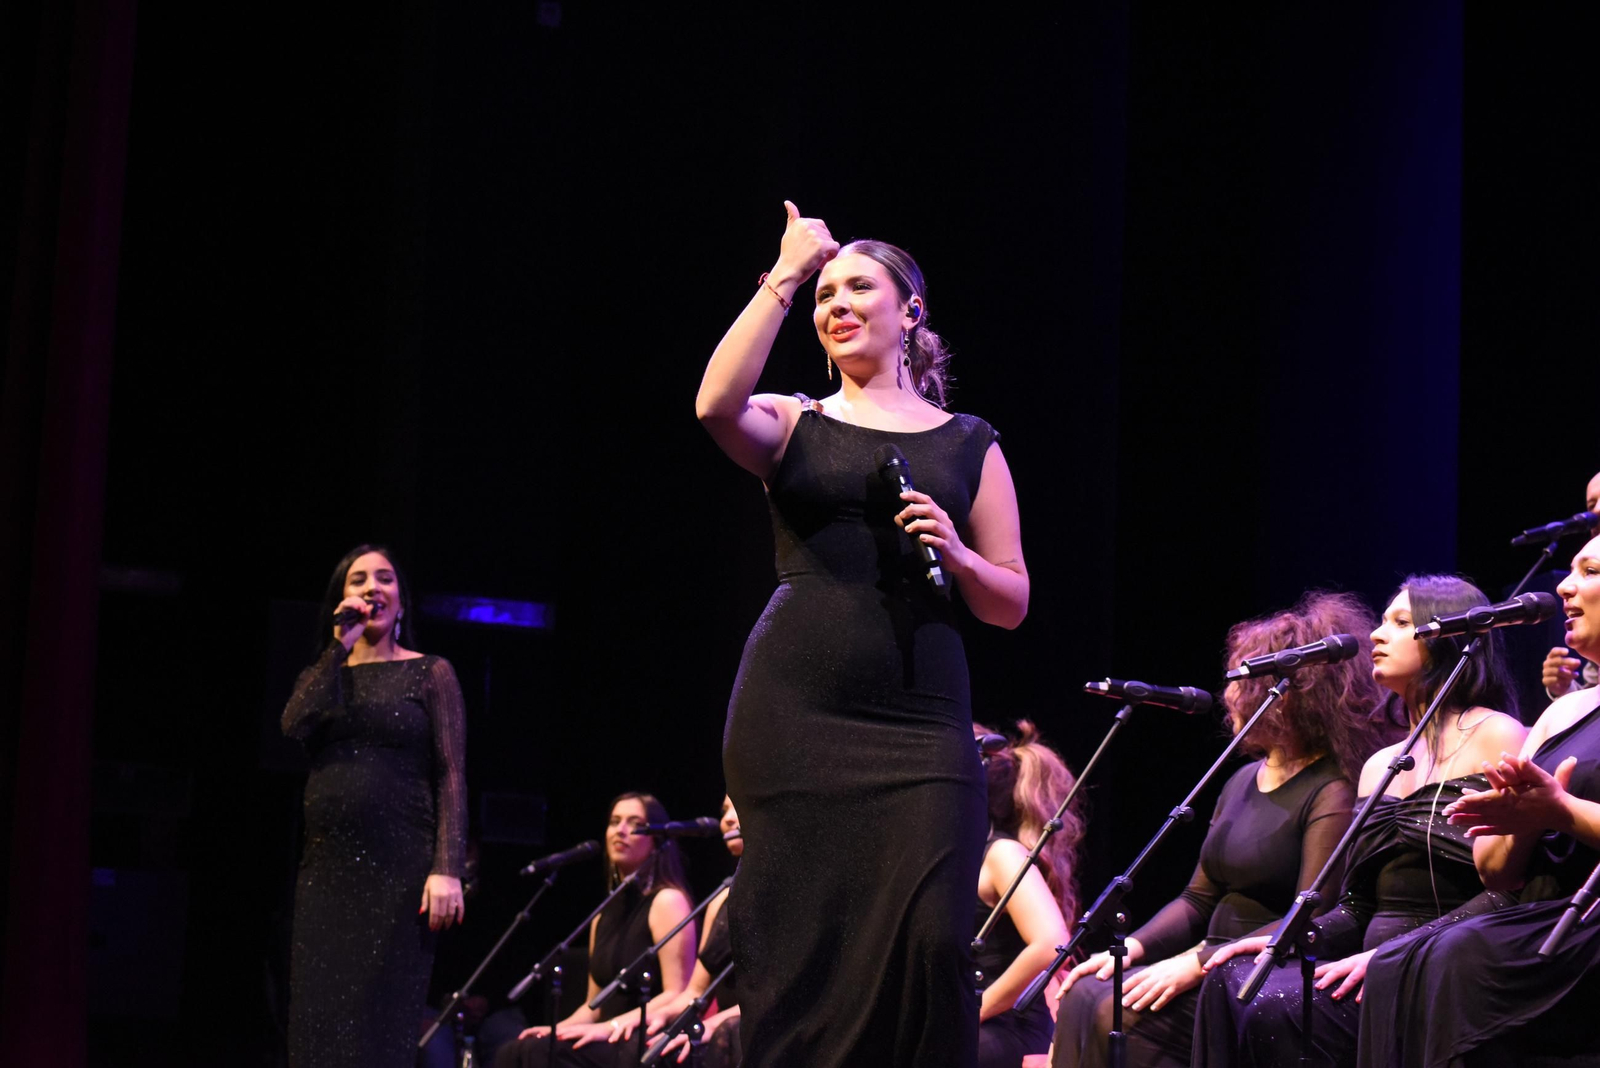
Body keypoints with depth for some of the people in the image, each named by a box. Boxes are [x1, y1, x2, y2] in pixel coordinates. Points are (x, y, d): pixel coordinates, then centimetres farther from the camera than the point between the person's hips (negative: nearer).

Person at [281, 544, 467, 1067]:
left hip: (399, 869, -4)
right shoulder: (322, 676, 17)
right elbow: (294, 726, -6)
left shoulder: (430, 673, 6)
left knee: (383, 1025, -7)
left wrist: (447, 869, -13)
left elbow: (452, 777, -2)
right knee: (318, 1021, -1)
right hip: (326, 869, 4)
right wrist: (340, 648, -5)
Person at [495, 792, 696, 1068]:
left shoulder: (667, 901, -4)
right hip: (612, 1043, 7)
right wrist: (558, 1028, 2)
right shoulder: (605, 915, 21)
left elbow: (679, 996, -13)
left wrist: (611, 1027, -21)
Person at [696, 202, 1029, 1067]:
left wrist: (954, 552, -7)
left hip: (919, 715, 0)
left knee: (928, 939, -13)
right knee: (800, 945, -2)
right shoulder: (793, 425, 12)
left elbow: (1011, 605, 14)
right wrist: (784, 274, -6)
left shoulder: (969, 445, 15)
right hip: (793, 711, 0)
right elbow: (716, 407, -12)